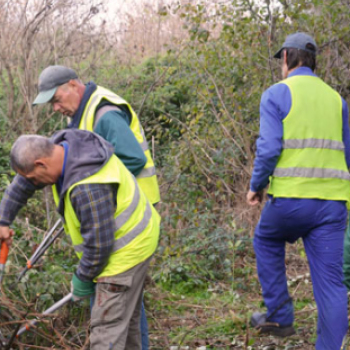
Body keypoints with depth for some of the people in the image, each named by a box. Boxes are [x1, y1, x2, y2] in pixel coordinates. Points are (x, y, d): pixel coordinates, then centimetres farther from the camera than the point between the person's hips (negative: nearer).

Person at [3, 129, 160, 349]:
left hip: (127, 252, -10)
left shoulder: (88, 187, -35)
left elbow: (99, 245, -27)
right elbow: (23, 181, 12)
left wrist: (82, 279, -10)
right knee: (125, 317, 24)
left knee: (108, 325, -5)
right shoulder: (62, 146, -5)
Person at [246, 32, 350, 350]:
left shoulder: (276, 94, -1)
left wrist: (256, 187, 3)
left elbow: (269, 148, -12)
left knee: (266, 241, 27)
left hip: (290, 198, -3)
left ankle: (279, 316, 26)